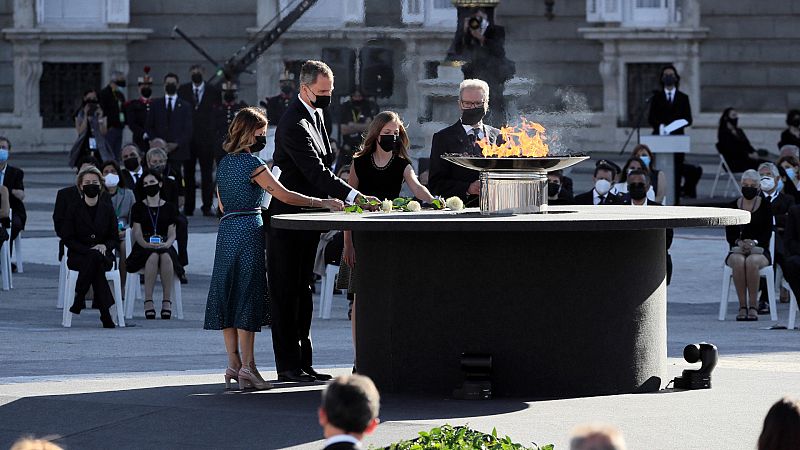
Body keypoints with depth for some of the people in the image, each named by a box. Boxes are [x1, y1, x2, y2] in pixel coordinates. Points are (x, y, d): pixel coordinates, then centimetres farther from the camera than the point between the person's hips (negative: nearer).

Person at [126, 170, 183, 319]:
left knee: (166, 256, -38)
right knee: (153, 256, -38)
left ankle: (167, 301, -38)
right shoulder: (138, 207, 12)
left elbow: (172, 233, 8)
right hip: (143, 248, -1)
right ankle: (148, 301, -41)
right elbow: (137, 233, 2)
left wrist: (166, 244, -15)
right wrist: (146, 244, -20)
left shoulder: (169, 207, 16)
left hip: (164, 246, 1)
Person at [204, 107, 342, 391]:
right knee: (248, 296, -6)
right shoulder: (251, 163, -10)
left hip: (226, 230, 7)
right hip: (249, 230, -7)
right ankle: (246, 367, -8)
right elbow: (284, 195, -12)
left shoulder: (224, 163, 14)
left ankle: (234, 364, 7)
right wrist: (321, 203, -9)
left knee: (229, 297, 7)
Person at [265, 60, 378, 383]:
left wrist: (332, 198, 11)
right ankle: (289, 365, -4)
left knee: (302, 291, 12)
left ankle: (303, 362, 15)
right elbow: (315, 171, -28)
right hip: (287, 218, -10)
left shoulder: (315, 114, 12)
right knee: (287, 293, -5)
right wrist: (352, 195, -34)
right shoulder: (294, 124, -20)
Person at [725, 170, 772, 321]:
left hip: (759, 249, -1)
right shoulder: (733, 206, 10)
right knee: (739, 262, -36)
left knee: (752, 262, -38)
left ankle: (753, 306, -32)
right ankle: (742, 306, -33)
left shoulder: (765, 205, 6)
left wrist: (754, 242, -19)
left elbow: (767, 233, -1)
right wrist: (739, 242, -17)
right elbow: (729, 234, 5)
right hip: (737, 250, 1)